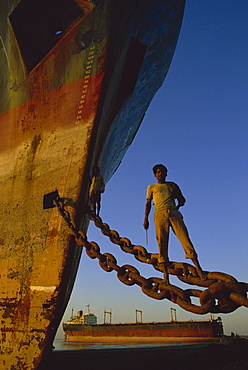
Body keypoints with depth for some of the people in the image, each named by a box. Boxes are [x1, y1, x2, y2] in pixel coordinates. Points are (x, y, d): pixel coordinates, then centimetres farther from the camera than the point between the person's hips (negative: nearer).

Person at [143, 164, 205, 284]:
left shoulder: (172, 185, 26)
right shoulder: (151, 187, 23)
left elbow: (182, 199, 24)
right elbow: (148, 203, 16)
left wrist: (177, 206, 5)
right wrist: (146, 219, 6)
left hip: (174, 213, 1)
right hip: (160, 214, -1)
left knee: (185, 238, -11)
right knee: (162, 243, -9)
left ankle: (198, 269, -12)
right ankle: (165, 275, -10)